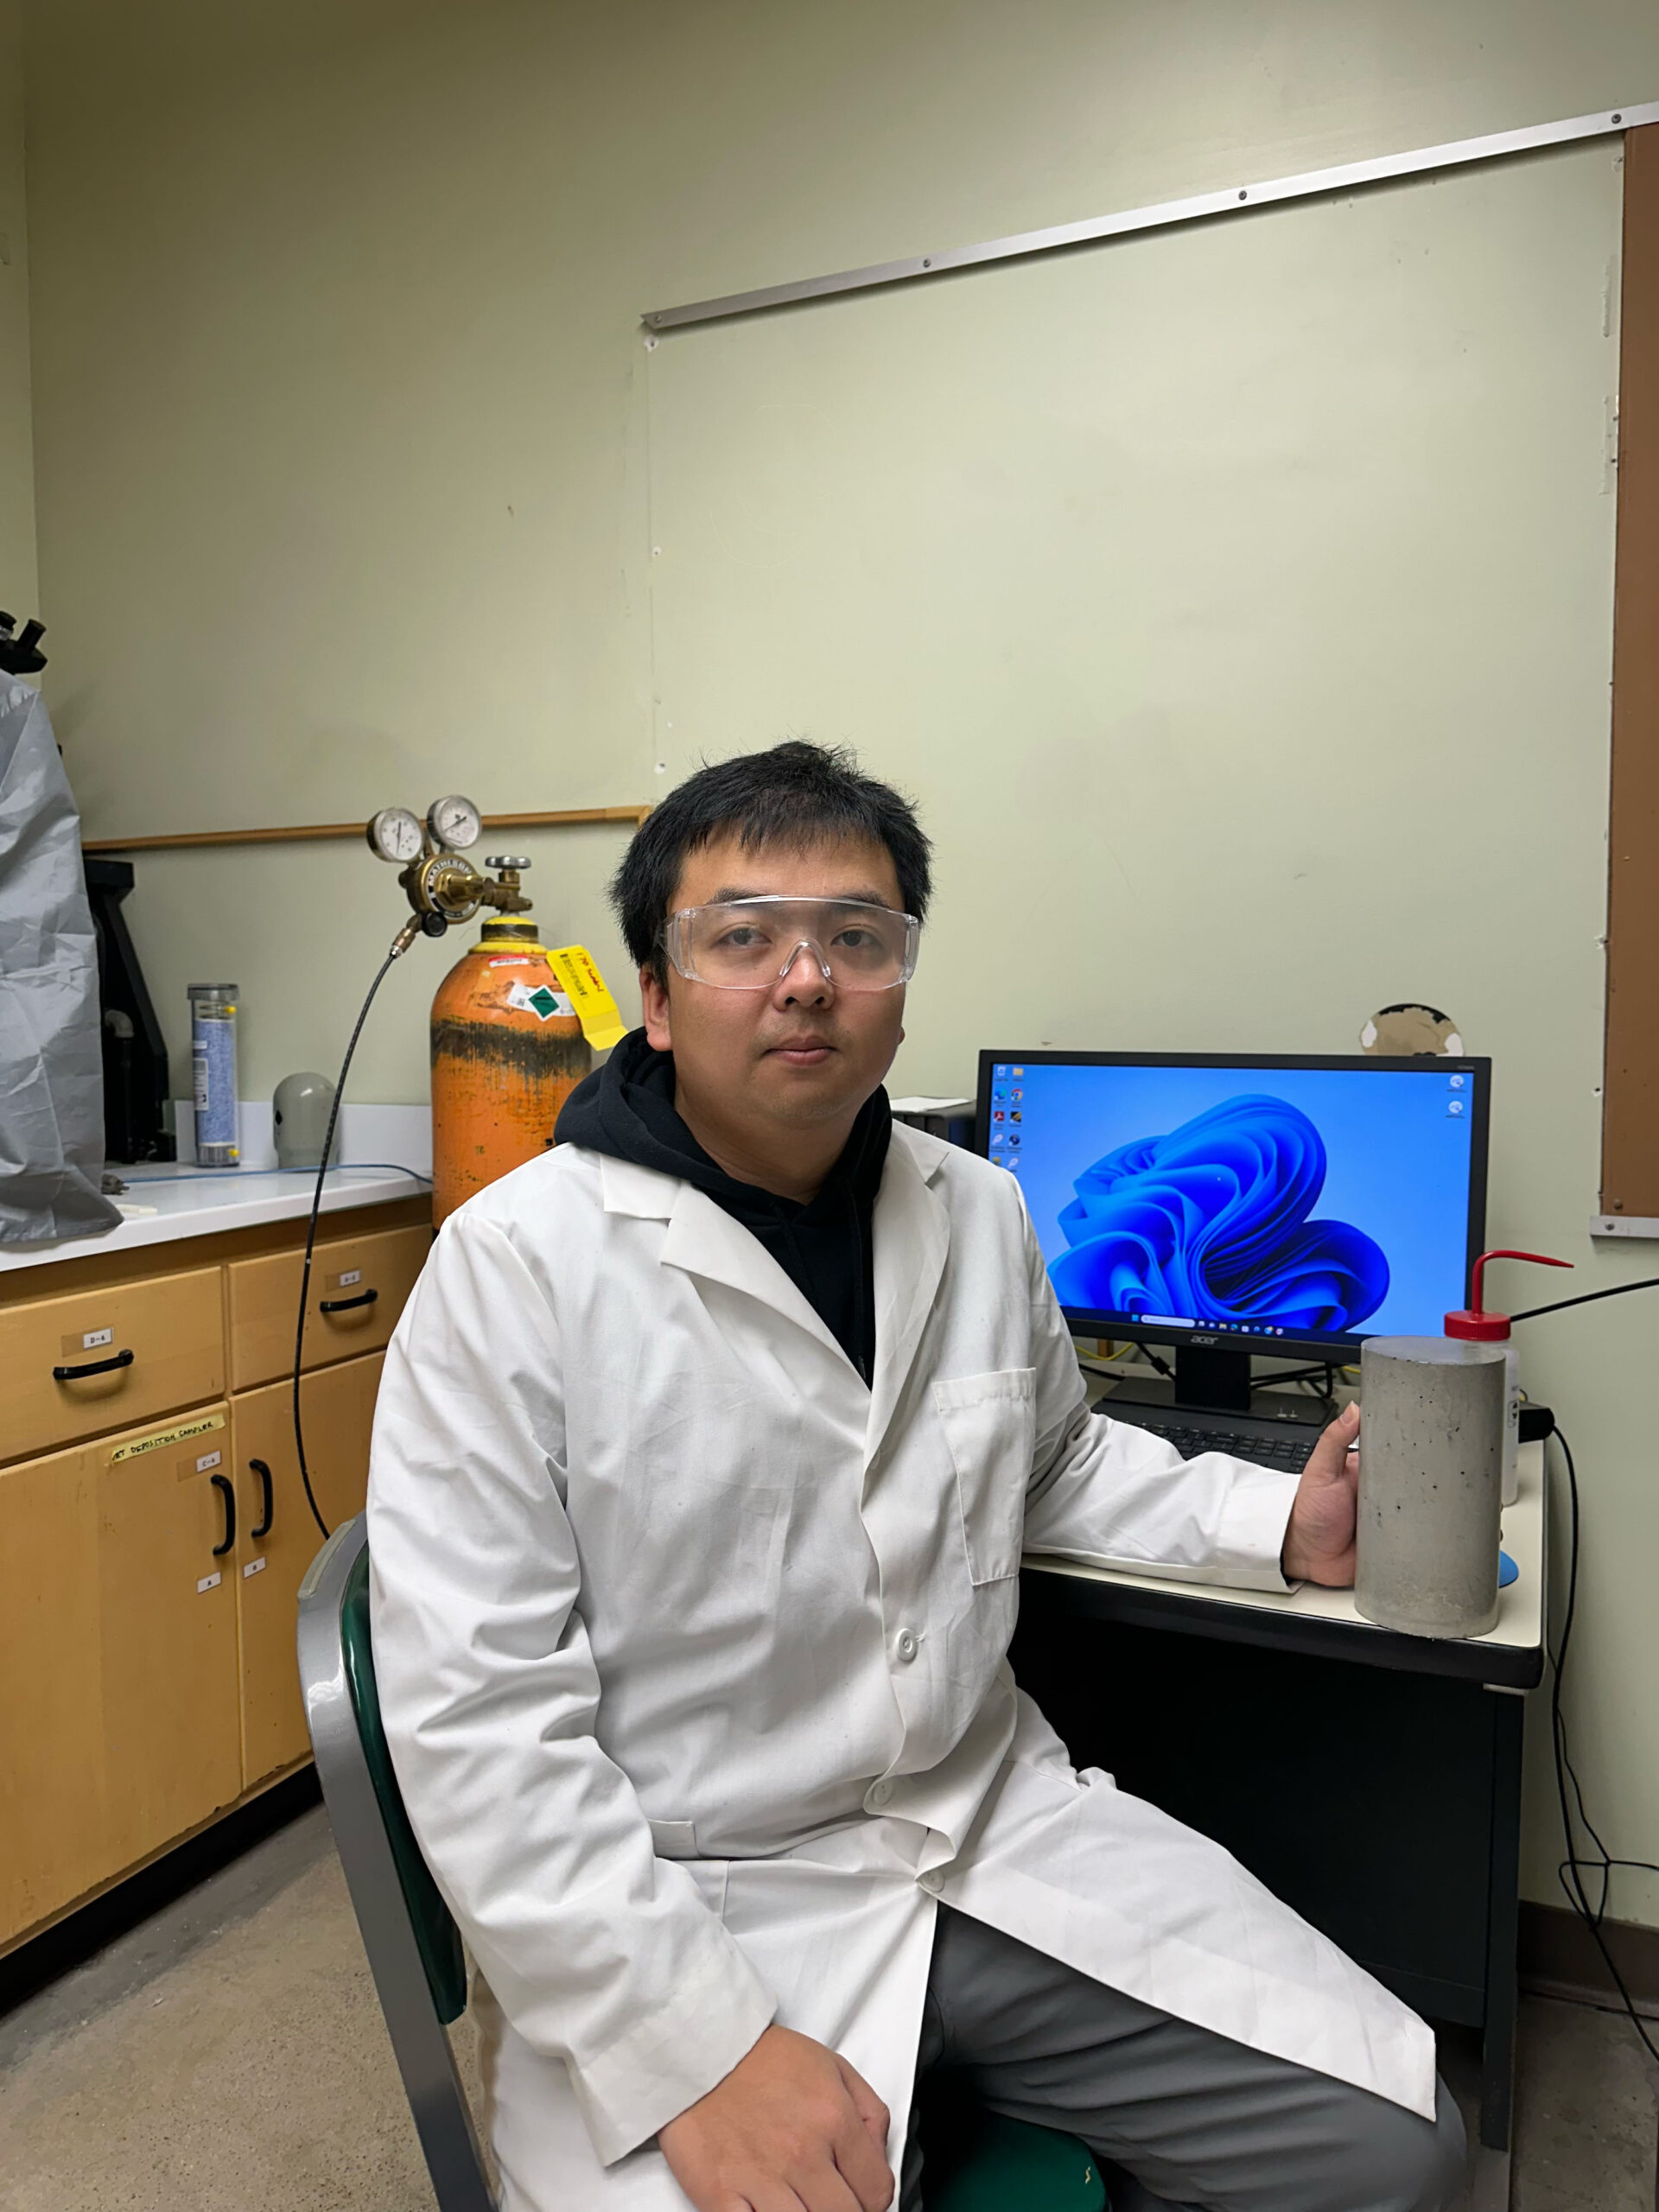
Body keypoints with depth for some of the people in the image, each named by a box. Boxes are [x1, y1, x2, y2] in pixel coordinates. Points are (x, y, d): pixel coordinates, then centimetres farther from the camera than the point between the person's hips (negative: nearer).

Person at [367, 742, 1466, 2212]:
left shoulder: (980, 1216, 3)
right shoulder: (517, 1263, -15)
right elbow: (477, 1715, -17)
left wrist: (1280, 1528, 6)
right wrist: (700, 2047, -21)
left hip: (995, 1824, 5)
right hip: (686, 1901, -4)